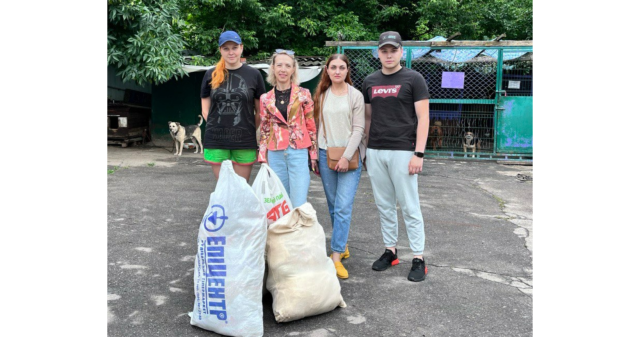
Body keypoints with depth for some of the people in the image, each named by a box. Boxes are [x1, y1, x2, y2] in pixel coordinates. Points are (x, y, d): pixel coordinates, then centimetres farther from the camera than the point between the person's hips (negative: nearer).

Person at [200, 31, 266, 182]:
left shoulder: (253, 74, 3)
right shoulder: (211, 75, 6)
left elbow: (260, 111, 8)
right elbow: (205, 110, 11)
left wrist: (248, 130, 4)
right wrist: (218, 128, 0)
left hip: (244, 142, -1)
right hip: (216, 141, 1)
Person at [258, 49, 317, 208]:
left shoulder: (303, 94, 2)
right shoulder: (265, 98, 8)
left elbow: (311, 126, 5)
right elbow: (264, 130, 12)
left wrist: (314, 155, 2)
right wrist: (263, 159, 7)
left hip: (298, 153, -2)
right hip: (275, 154, 2)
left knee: (299, 206, -7)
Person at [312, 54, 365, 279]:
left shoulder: (355, 96, 0)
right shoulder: (321, 96, 11)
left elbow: (358, 129, -5)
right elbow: (316, 126, 12)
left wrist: (346, 156, -13)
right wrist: (313, 155, 6)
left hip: (350, 156, -4)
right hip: (325, 154, 4)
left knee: (343, 207, -10)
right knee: (333, 206, 10)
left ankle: (336, 257, -7)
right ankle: (343, 246, 26)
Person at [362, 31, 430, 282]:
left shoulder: (413, 79, -1)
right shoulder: (369, 82, 12)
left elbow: (423, 117, -5)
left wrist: (418, 154, -13)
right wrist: (366, 148, 12)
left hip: (402, 151, -4)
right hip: (375, 152, 5)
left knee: (409, 206, -1)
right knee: (384, 205, 11)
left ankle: (418, 258, 8)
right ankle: (390, 250, 24)